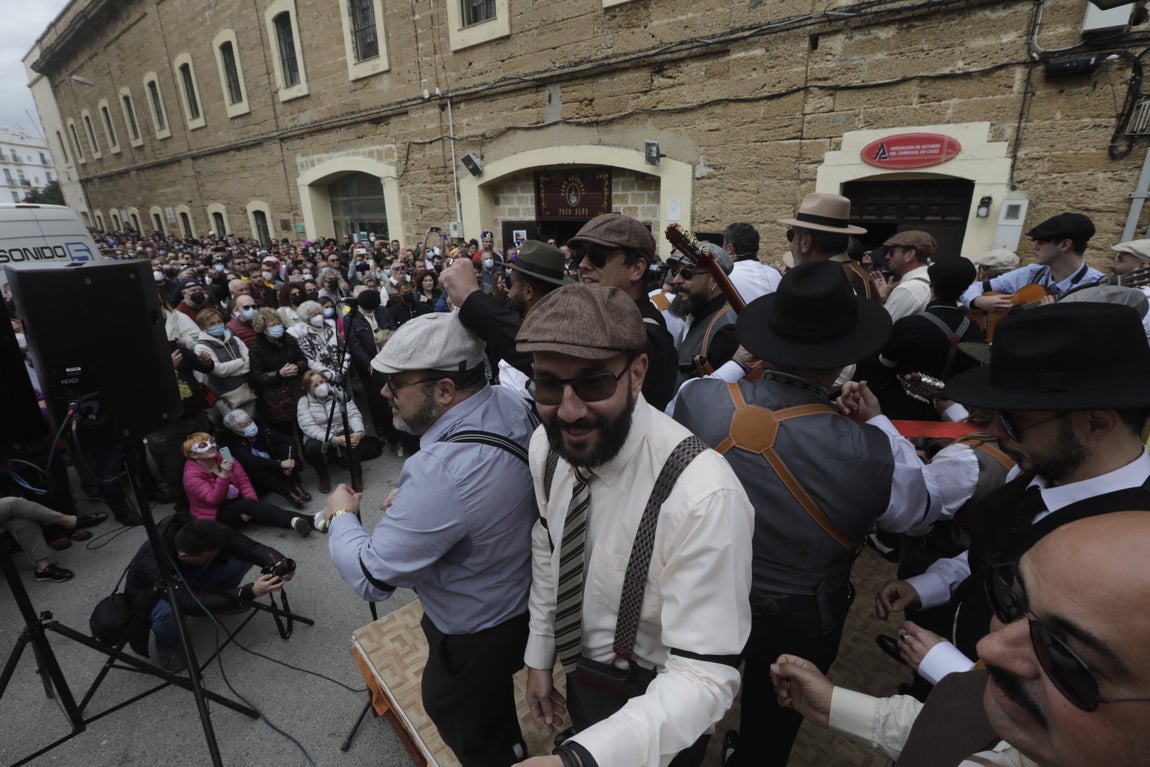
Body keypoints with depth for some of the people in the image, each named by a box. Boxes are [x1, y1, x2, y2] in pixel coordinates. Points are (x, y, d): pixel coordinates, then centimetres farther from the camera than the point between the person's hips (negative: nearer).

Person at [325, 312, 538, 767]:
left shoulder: (444, 471, -40)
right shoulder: (510, 404, -13)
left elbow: (369, 576, -27)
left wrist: (341, 516, -9)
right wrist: (416, 498, -3)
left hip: (473, 636, -8)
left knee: (452, 710, 22)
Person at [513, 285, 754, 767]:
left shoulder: (705, 497, -37)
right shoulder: (546, 445, -17)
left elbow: (705, 677, -31)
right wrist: (538, 657, 7)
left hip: (657, 710, -4)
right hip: (579, 669, 5)